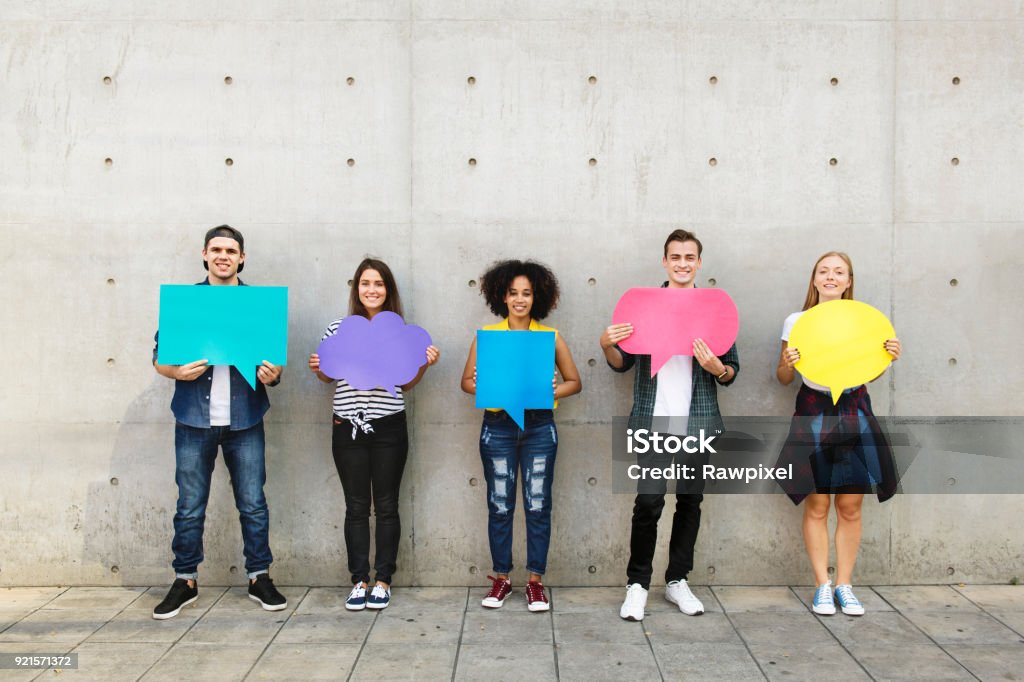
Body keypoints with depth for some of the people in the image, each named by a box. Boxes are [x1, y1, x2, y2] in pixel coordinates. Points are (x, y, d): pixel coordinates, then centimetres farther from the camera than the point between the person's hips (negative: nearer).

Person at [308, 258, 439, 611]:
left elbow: (405, 384, 9)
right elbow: (328, 376, 13)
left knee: (386, 505, 6)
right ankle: (359, 581, 17)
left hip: (389, 427, 0)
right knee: (356, 506, 7)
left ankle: (383, 580, 16)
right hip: (348, 427, 0)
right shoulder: (338, 328, 2)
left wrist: (425, 364, -7)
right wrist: (318, 369, -8)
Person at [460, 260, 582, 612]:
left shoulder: (551, 337, 3)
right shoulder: (486, 335, 4)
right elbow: (467, 380, 6)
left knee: (538, 506, 3)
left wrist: (550, 392, -12)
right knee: (499, 506, 6)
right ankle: (501, 578, 20)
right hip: (497, 427, 0)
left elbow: (574, 382, 8)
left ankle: (535, 581, 14)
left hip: (539, 427, 0)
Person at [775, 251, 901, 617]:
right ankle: (822, 585, 12)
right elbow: (784, 379, 5)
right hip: (814, 412, -2)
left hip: (854, 411, 2)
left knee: (850, 506, 4)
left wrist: (888, 357, -4)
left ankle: (844, 584, 16)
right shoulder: (796, 321, 1)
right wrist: (786, 363, -16)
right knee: (816, 505, 1)